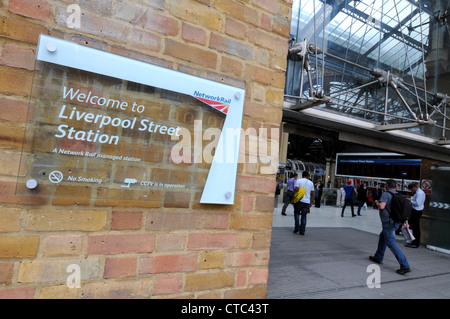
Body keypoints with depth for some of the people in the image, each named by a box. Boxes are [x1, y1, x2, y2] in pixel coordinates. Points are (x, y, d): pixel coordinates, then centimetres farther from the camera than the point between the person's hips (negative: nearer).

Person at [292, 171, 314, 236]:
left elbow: (296, 189, -12)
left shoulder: (298, 181, 1)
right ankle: (302, 231, 9)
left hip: (299, 201, -2)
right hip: (307, 202, 2)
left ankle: (297, 227, 4)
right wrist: (311, 204, 15)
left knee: (296, 213, 15)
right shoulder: (311, 183, 11)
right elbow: (312, 194, 10)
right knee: (304, 216, 8)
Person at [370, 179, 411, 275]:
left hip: (388, 222, -9)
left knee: (391, 243, -6)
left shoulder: (386, 194, -14)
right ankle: (378, 257, 34)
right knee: (382, 238, 23)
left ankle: (405, 266, -10)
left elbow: (382, 206, -26)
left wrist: (377, 203, -5)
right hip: (396, 221, 9)